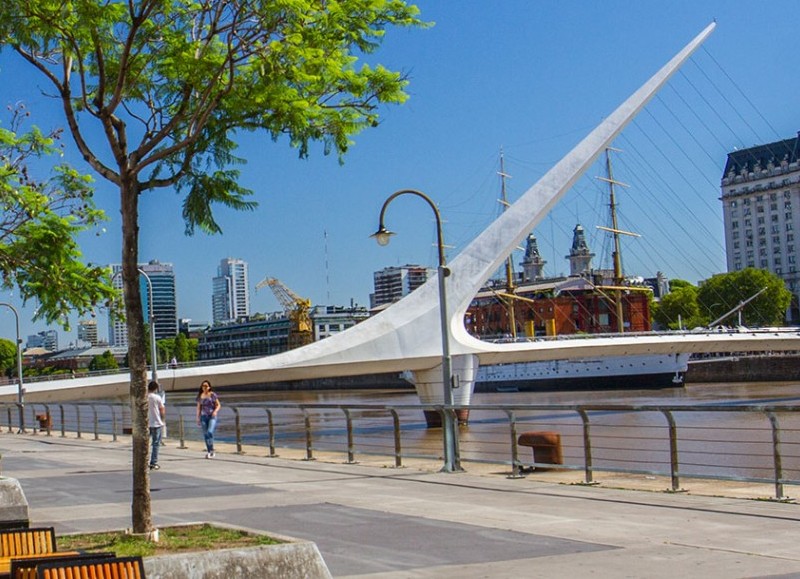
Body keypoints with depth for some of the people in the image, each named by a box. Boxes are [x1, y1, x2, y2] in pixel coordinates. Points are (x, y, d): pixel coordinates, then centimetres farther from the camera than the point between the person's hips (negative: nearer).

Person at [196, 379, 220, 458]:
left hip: (212, 416, -4)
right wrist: (198, 418, 9)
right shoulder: (200, 396, 9)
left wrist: (215, 411, -16)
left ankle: (211, 450, -12)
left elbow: (218, 405, 3)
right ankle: (208, 451, 10)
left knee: (210, 432, -19)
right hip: (203, 416, 4)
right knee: (205, 434, 2)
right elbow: (198, 408, 13)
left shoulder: (213, 395, 0)